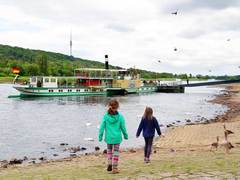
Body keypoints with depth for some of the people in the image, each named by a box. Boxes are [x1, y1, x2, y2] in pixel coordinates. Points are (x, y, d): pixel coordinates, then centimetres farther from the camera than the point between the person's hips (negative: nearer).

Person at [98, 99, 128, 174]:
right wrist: (125, 135, 12)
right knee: (116, 152, 8)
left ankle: (109, 164, 12)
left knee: (109, 150, 23)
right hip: (117, 137, -1)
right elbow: (123, 127, -2)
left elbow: (102, 127, -5)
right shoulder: (120, 116, -10)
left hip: (108, 137, 1)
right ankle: (114, 168, 11)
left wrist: (100, 136, 5)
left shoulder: (105, 116, -8)